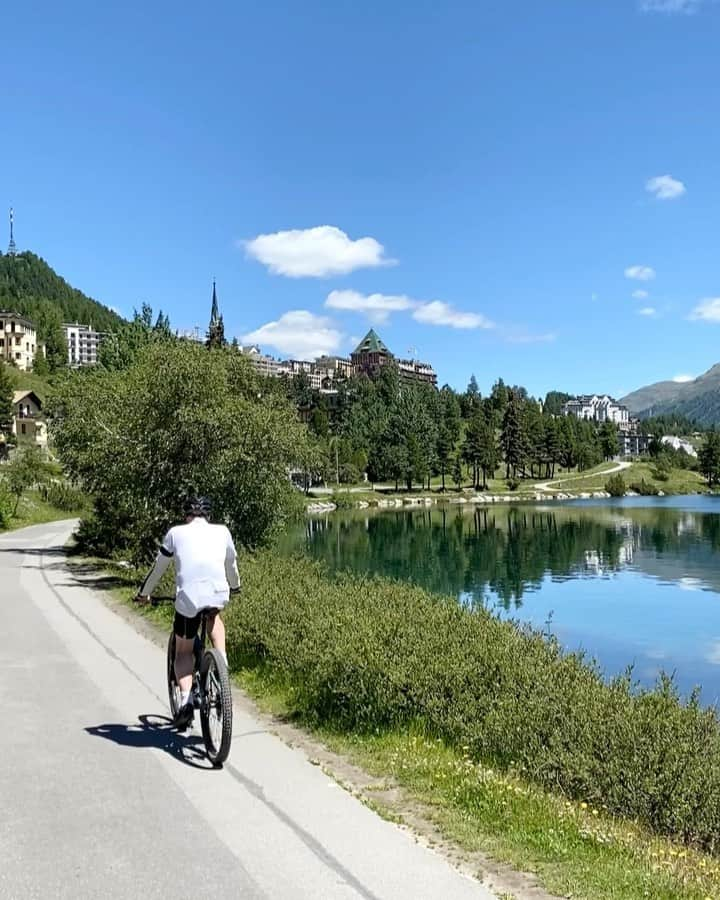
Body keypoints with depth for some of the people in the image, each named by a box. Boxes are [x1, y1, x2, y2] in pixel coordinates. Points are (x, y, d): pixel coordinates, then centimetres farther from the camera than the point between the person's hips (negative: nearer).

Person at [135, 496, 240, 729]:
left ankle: (186, 703, 2)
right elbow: (231, 565, 32)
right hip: (219, 594, 1)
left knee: (183, 652, 18)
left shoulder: (176, 533, 15)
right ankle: (222, 663, 21)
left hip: (188, 596, -1)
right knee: (214, 615, 37)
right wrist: (235, 587, 52)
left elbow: (158, 569, 22)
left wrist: (144, 594, 38)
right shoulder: (222, 531, 18)